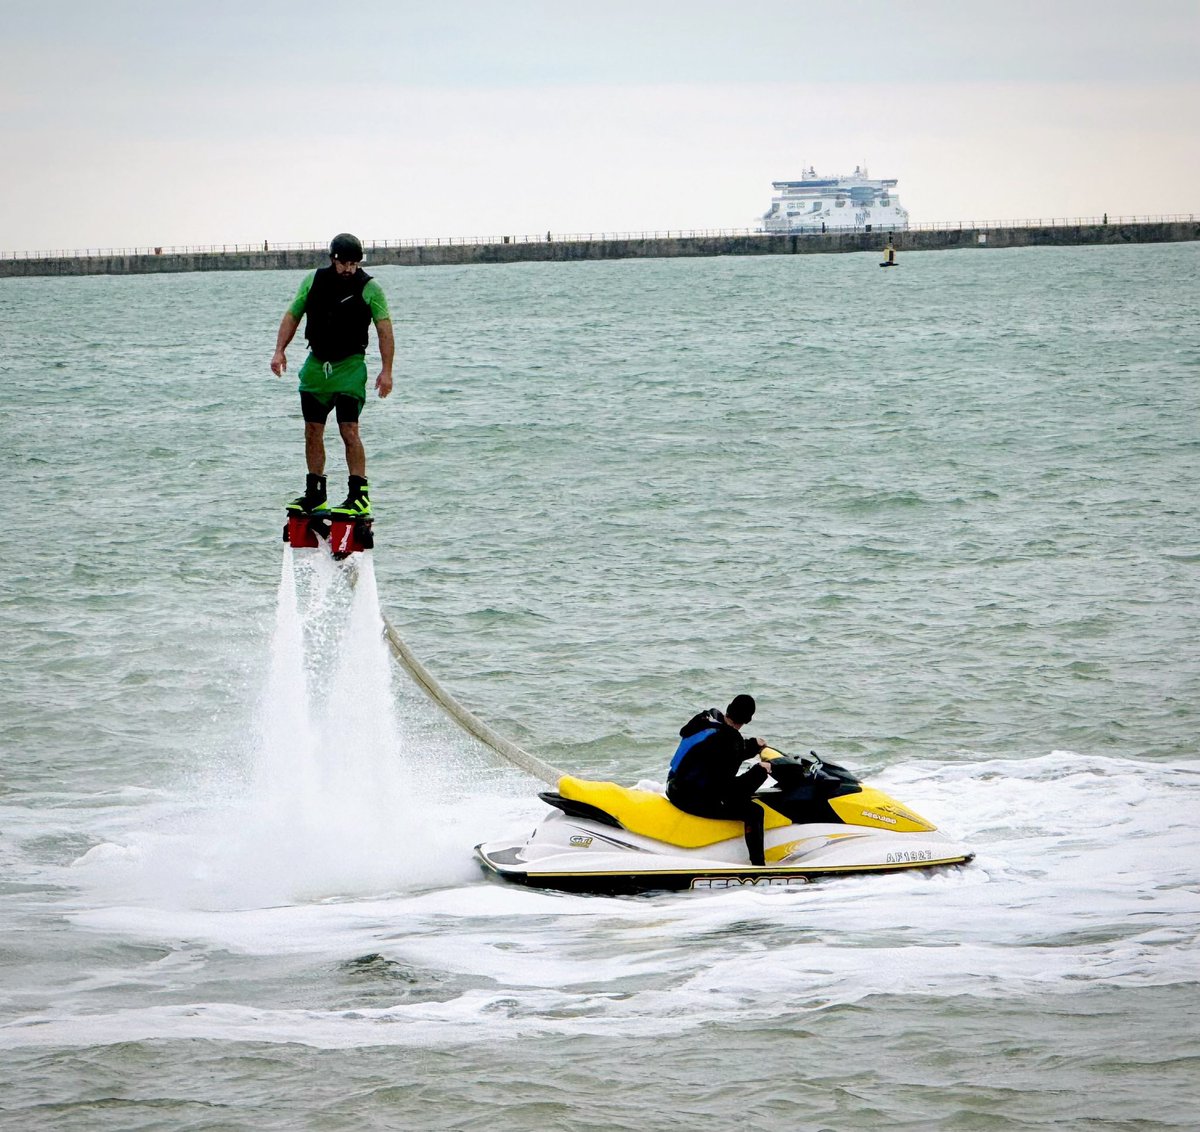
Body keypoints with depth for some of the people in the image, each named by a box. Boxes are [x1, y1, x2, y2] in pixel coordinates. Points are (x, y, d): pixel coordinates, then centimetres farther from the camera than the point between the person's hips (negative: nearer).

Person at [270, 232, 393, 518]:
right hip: (316, 365, 5)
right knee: (312, 431, 7)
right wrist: (280, 351, -1)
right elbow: (292, 315, 11)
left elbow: (384, 330, -8)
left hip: (350, 366, -5)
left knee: (349, 430, -13)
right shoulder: (313, 281, 4)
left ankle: (360, 497, -11)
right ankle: (315, 496, 16)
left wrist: (386, 371, -14)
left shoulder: (370, 288, -7)